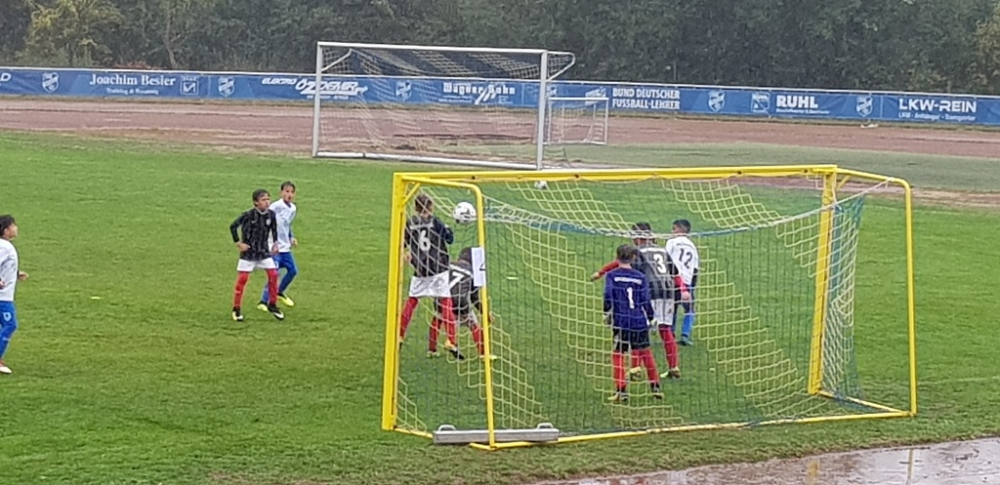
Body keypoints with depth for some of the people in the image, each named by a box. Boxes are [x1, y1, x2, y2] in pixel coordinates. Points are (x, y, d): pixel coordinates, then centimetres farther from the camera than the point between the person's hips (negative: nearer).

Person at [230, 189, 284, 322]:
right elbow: (233, 226, -16)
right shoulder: (248, 215, -21)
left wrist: (275, 243, 8)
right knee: (242, 279, -4)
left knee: (273, 275, -4)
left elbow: (274, 228, 13)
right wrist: (238, 243, -15)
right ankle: (236, 309, 7)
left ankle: (272, 304, 11)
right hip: (248, 252, -4)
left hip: (264, 251, 4)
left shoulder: (271, 214, -6)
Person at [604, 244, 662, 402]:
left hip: (621, 321, -3)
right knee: (645, 352, 16)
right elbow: (645, 300, 4)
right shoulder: (640, 277, 5)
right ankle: (655, 387, 20)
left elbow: (608, 295, -12)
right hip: (640, 321, 3)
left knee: (618, 354, 3)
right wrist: (652, 318, 14)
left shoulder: (612, 275, 0)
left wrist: (607, 313, 1)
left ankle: (621, 391, -7)